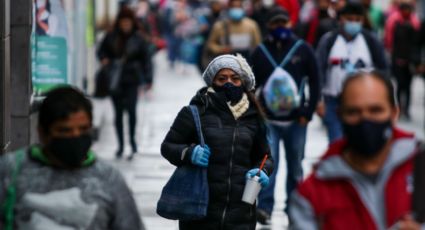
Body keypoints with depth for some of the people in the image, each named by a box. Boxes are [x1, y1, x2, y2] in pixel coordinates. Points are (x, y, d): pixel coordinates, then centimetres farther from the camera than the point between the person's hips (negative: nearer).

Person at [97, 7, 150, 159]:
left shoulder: (138, 39, -1)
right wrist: (104, 60, -7)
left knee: (131, 109, -17)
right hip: (115, 79, 2)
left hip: (131, 80, -2)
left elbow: (145, 59, 5)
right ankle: (121, 145, 18)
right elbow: (101, 51, 13)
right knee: (118, 112, 8)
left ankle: (132, 139, 1)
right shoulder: (111, 37, 3)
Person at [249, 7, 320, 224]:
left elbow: (314, 82, 1)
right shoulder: (260, 52, 1)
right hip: (269, 120, -1)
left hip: (296, 119, 1)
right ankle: (264, 208, -13)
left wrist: (308, 112, -4)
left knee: (295, 166, 12)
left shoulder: (303, 49, -2)